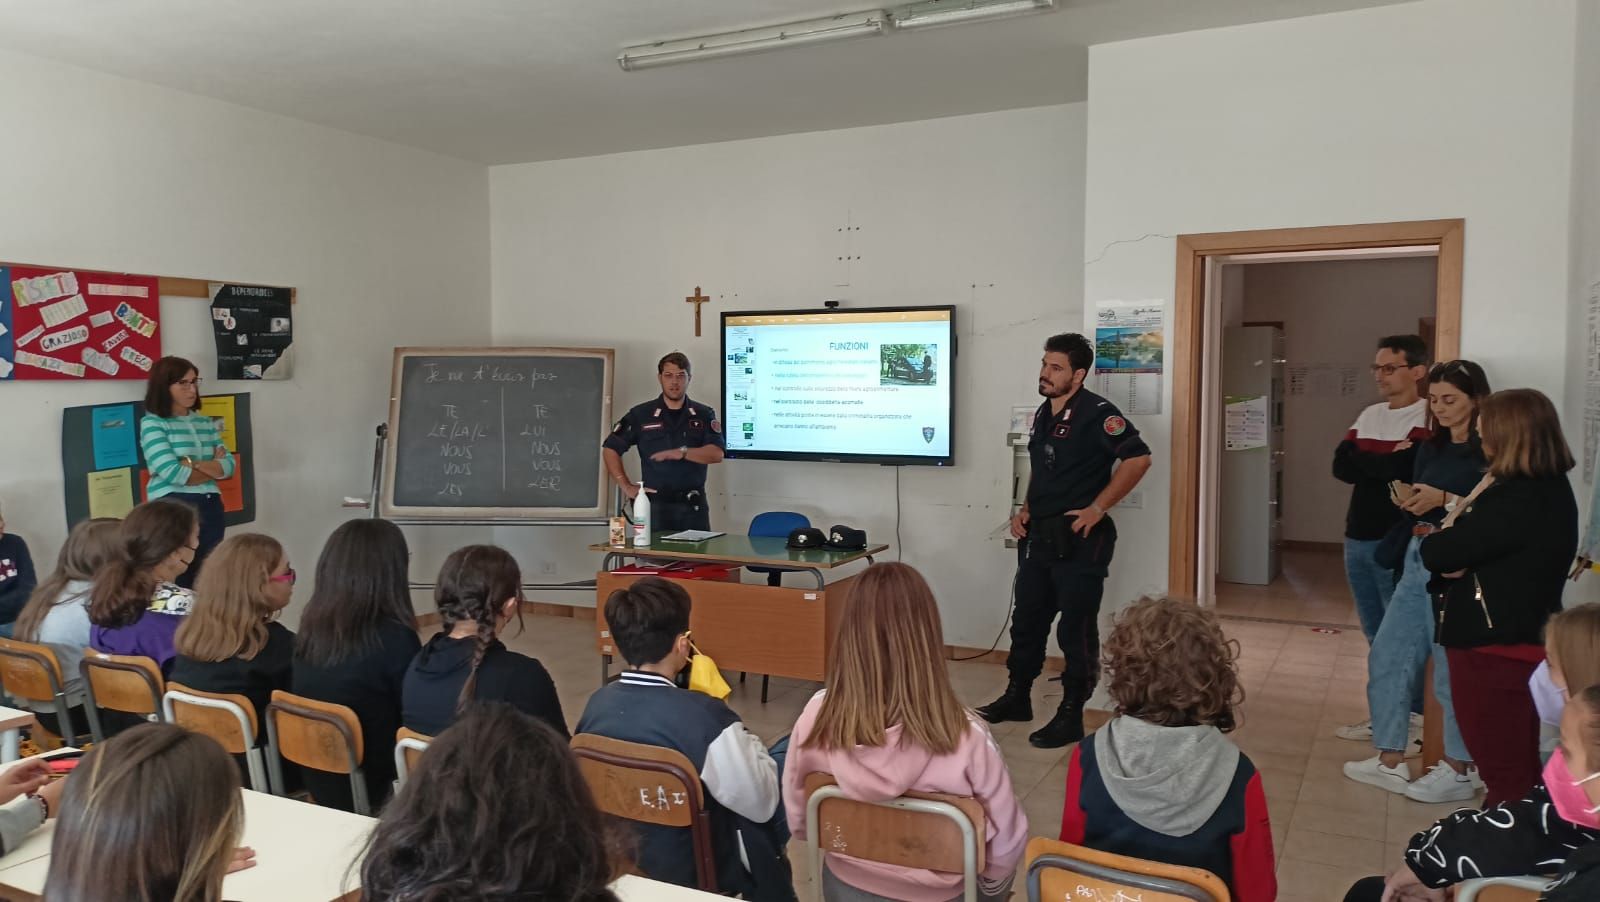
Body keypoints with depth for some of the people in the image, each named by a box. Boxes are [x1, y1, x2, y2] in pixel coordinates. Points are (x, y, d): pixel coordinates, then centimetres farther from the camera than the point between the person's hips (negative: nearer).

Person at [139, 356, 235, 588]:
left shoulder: (206, 422, 13)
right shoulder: (153, 423, -3)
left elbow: (229, 466, 2)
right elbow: (172, 473, -15)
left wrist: (191, 463, -12)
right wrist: (213, 467, -2)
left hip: (210, 509, 6)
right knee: (177, 586, 0)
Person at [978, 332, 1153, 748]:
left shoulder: (1096, 413, -13)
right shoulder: (1043, 414, 13)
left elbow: (1138, 459, -20)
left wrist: (1097, 508, -19)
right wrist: (1026, 509, 9)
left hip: (1079, 541, -8)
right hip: (1039, 537, 8)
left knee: (1076, 631, 2)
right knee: (1026, 620, 16)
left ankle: (1071, 718, 13)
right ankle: (1017, 698, 31)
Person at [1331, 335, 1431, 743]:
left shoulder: (1426, 418, -9)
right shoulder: (1369, 415, 13)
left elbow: (1405, 469, -24)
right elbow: (1341, 466, 1)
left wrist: (1363, 461, -8)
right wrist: (1387, 460, -10)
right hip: (1359, 539, 7)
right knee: (1376, 636, 15)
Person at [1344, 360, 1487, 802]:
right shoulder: (1430, 447, 15)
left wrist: (1445, 499, -19)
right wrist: (1407, 502, -3)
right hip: (1418, 556, 8)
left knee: (1454, 668, -1)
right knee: (1387, 657, 9)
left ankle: (1460, 769, 16)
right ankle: (1391, 759, 20)